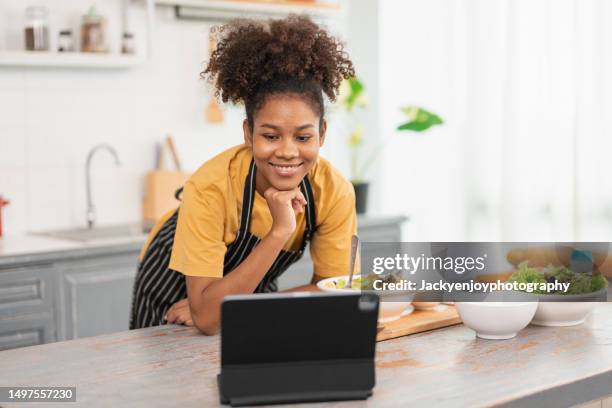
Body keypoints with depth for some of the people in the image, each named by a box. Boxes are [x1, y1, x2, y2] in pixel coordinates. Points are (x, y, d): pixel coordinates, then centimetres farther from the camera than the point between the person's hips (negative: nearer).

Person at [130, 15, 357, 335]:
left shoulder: (335, 191, -22)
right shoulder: (211, 187, -33)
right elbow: (207, 318, -35)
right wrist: (278, 233, -42)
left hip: (248, 292, 2)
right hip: (174, 290, -2)